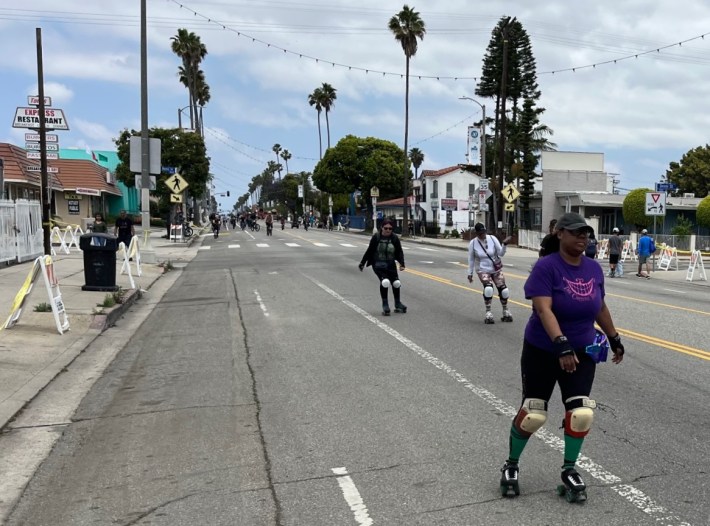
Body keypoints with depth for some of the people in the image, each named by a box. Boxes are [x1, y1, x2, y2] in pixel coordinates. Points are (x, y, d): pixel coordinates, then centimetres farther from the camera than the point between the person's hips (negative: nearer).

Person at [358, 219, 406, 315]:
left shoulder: (394, 238, -5)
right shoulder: (376, 237, -9)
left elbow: (399, 252, -1)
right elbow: (369, 251, 1)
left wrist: (401, 263, -16)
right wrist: (362, 263, 5)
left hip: (391, 264, 3)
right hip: (378, 264, -3)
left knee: (396, 283, 1)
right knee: (385, 281, -21)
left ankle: (398, 304, 26)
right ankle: (385, 305, -5)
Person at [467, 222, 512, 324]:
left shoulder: (492, 238, -9)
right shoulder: (473, 243, -10)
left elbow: (501, 253, -7)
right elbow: (471, 259, 1)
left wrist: (505, 244, -25)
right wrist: (470, 273, 3)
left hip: (496, 269, 2)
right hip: (483, 270, -2)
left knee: (503, 289, -4)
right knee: (488, 288, -26)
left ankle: (505, 311, 21)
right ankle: (488, 313, -13)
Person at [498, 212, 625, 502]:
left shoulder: (594, 269, 3)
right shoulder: (546, 266, -16)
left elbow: (600, 307, 17)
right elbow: (543, 309, -27)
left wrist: (614, 339, 24)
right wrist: (561, 345, -37)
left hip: (582, 352, 5)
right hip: (541, 351, -5)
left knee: (582, 413, -4)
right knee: (533, 414, 0)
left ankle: (569, 472, 17)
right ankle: (510, 466, 24)